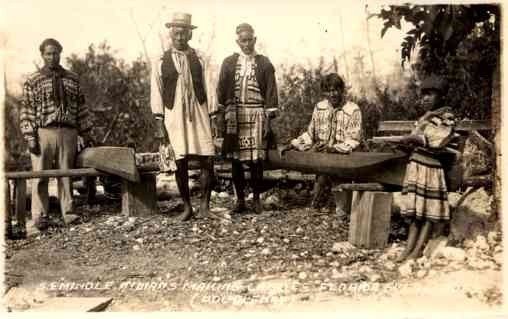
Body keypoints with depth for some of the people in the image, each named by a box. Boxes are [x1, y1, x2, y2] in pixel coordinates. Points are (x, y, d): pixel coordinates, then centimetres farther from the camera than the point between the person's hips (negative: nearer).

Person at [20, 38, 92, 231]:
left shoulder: (72, 79, 13)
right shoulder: (33, 81, 5)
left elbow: (81, 108, 14)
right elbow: (27, 111, 1)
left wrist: (86, 133, 9)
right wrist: (30, 137, -8)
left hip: (68, 132, 2)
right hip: (43, 132, -2)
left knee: (66, 175, 6)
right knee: (40, 175, -1)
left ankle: (68, 214, 13)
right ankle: (40, 216, 6)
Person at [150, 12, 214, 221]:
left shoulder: (198, 60, 10)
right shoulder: (160, 62, 4)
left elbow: (204, 89, 14)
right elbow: (156, 94, 4)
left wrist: (207, 118, 12)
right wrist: (159, 124, -2)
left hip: (198, 113, 1)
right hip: (174, 116, -1)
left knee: (207, 160, -6)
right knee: (180, 163, 1)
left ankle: (205, 204, 10)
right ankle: (187, 207, 15)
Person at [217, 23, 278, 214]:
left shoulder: (264, 63, 5)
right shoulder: (229, 63, 9)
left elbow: (271, 92, 2)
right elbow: (221, 91, 9)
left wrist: (269, 118, -4)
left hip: (257, 114, -1)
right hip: (234, 115, 2)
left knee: (256, 159, -2)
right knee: (236, 159, 3)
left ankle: (257, 198, 12)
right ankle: (240, 199, 14)